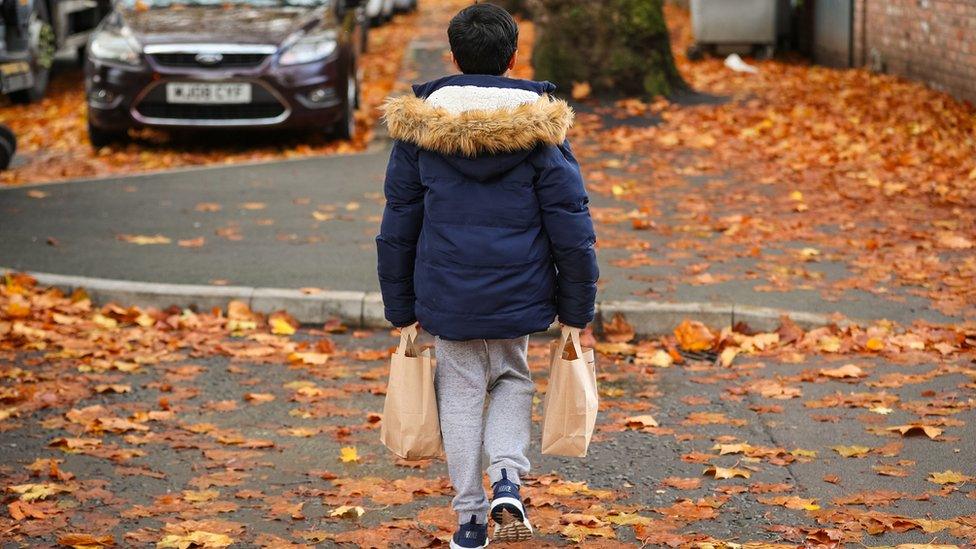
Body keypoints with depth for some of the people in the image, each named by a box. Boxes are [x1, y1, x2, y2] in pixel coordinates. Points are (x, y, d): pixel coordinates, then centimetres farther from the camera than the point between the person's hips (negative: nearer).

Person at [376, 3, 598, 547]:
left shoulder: (419, 127, -1)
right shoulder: (539, 128, -6)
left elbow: (398, 227, 4)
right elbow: (572, 226, -6)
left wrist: (402, 309, 12)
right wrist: (578, 310, 3)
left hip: (446, 295, 0)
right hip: (519, 295, 0)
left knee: (461, 396, 13)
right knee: (513, 381, 21)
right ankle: (508, 478, 0)